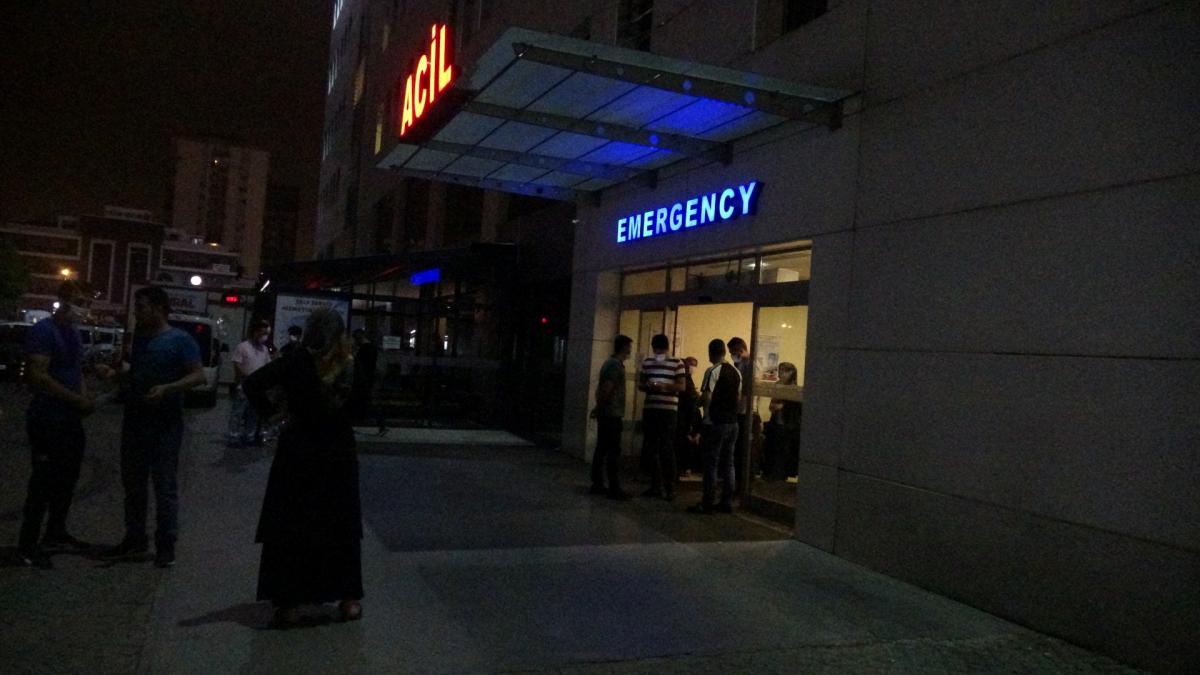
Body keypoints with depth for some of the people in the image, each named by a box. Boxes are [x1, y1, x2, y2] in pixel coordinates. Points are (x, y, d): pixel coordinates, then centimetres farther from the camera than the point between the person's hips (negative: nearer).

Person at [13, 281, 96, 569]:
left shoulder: (73, 332, 12)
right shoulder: (43, 330, -15)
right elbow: (37, 376, -22)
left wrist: (85, 398, 4)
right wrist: (77, 400, -19)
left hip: (70, 420, 9)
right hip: (47, 421, -9)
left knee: (67, 479, 16)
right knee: (43, 483, -4)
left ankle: (55, 534, 29)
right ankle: (26, 547, 4)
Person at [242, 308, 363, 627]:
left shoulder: (297, 362, -9)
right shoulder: (351, 366, -7)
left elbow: (252, 383, -14)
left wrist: (270, 410, -2)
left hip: (298, 452, -1)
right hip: (339, 454, 1)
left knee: (290, 528, 9)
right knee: (341, 526, 13)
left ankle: (290, 603, 11)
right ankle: (348, 599, 19)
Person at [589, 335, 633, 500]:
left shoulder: (609, 362, 17)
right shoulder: (616, 365, -14)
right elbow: (607, 389, -21)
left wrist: (598, 407, 16)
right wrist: (599, 408, -10)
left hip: (605, 414, 10)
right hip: (613, 414, -10)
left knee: (601, 449, 11)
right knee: (614, 451, -8)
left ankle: (597, 485, 15)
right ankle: (614, 488, -7)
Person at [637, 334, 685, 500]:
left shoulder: (677, 363, -4)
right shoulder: (647, 362, 10)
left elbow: (682, 386, -8)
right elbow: (640, 383, 15)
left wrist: (664, 387, -23)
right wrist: (647, 386, -8)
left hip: (668, 409, -5)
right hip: (649, 408, 5)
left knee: (667, 449, -5)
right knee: (650, 448, 9)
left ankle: (670, 487, 2)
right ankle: (656, 485, 20)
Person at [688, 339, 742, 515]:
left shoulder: (712, 371, -13)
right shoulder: (736, 372, 9)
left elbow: (706, 398, -19)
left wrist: (697, 401, 1)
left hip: (715, 423, -7)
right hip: (732, 423, 7)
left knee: (711, 464, -3)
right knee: (728, 463, 11)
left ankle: (707, 504, -1)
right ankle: (727, 502, 15)